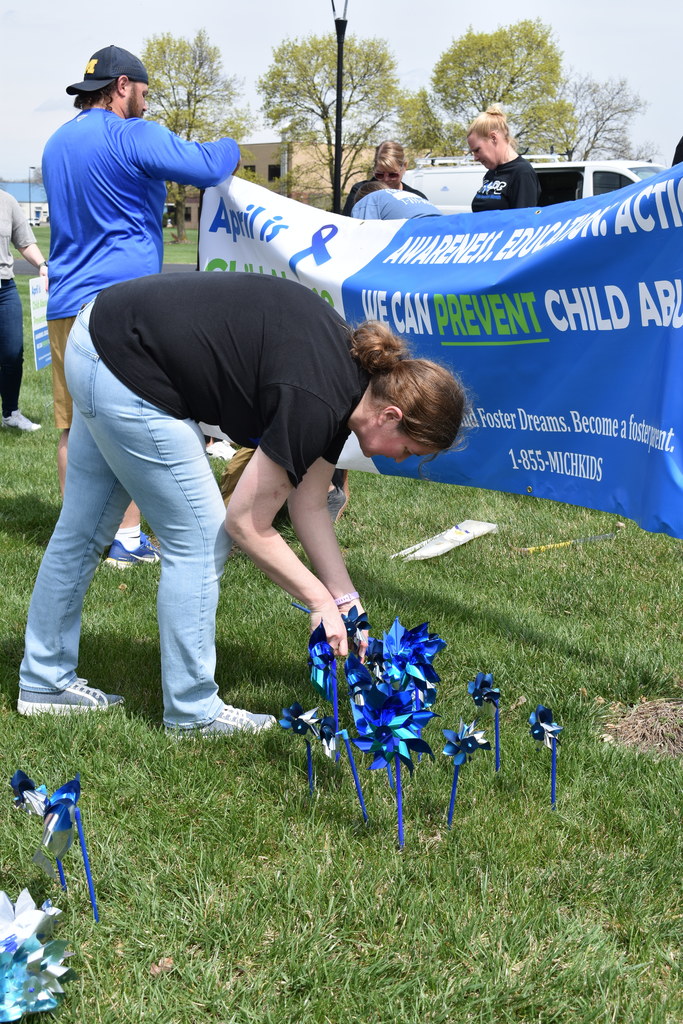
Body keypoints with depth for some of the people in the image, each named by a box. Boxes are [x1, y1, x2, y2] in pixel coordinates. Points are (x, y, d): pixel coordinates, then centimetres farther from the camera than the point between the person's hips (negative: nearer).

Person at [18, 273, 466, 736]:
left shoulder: (354, 371, 2)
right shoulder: (316, 402, -25)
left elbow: (310, 506, 8)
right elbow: (247, 525, -16)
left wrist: (347, 602, 6)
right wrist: (321, 600, -6)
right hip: (126, 370, -10)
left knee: (85, 527, 18)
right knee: (200, 539, -2)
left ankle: (46, 681, 33)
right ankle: (192, 711, 11)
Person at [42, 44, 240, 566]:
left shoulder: (57, 144, 18)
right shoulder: (132, 136, -8)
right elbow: (207, 167, -14)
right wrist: (230, 146, 7)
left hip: (65, 304, 7)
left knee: (73, 425, 8)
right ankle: (128, 538, 5)